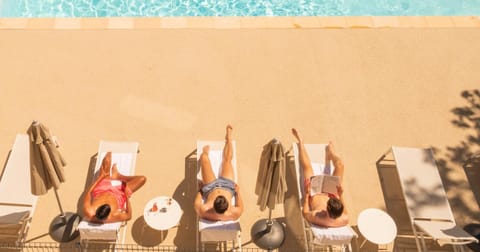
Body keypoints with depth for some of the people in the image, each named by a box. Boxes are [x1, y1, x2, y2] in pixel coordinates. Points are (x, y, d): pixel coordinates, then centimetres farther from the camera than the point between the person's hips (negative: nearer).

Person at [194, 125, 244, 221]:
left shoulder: (204, 211, -42)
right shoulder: (234, 213, -39)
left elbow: (197, 204, -19)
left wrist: (200, 190, -6)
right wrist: (238, 191, -6)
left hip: (211, 188, 0)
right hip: (228, 187, 1)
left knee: (204, 157, 7)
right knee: (227, 159, 13)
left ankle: (205, 152, 50)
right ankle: (228, 138, 47)